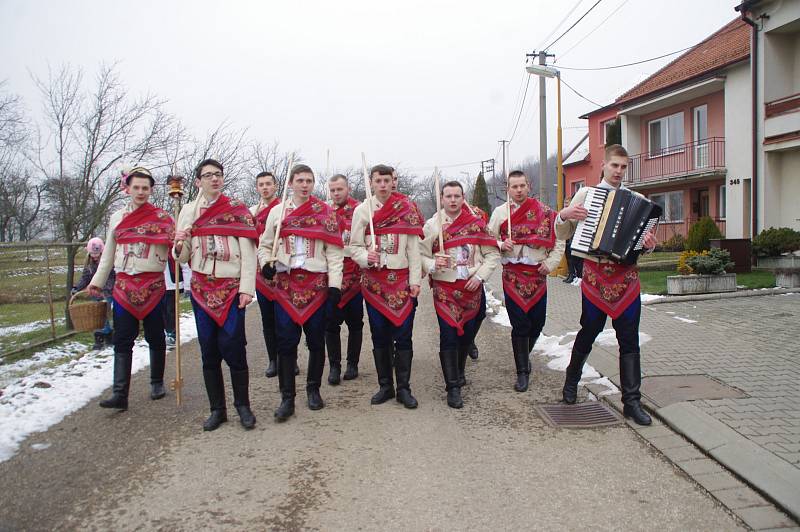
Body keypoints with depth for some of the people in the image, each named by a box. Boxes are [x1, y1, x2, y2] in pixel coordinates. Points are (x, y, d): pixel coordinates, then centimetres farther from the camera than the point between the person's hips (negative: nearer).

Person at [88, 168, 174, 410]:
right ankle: (120, 394, -2)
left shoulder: (162, 218, 0)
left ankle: (157, 383, 23)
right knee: (122, 340, -1)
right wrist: (97, 281, 16)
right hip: (124, 285, 3)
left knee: (155, 336, 7)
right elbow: (108, 254, 17)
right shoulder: (117, 217, 11)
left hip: (153, 285, -3)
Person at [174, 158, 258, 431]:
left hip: (231, 288, -3)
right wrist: (180, 245, -11)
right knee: (208, 350, 5)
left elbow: (248, 252, -3)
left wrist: (246, 287, -12)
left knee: (232, 346, -8)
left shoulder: (237, 209, 2)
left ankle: (243, 405, 10)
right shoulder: (189, 211, 11)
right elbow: (183, 256, 12)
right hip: (201, 288, 3)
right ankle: (217, 409, 17)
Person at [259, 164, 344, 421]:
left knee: (316, 340, 7)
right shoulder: (277, 212, 9)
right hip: (286, 283, 1)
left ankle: (313, 389, 24)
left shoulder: (326, 212, 4)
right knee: (286, 342, 0)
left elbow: (334, 251, 0)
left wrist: (335, 284, -6)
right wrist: (266, 263, -5)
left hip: (317, 283, -1)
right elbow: (264, 244, 16)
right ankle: (287, 398, 8)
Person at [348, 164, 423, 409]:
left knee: (403, 335, 1)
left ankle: (404, 388, 12)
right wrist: (366, 257, -17)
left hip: (402, 281, -1)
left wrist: (415, 280, -5)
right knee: (380, 336, 8)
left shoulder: (407, 209, 2)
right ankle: (385, 386, 20)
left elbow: (414, 248, 0)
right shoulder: (362, 210, 4)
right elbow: (354, 246, 4)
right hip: (374, 281, 1)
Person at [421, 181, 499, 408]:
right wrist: (433, 264, -20)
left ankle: (459, 372, 38)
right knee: (448, 336, -6)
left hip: (472, 288, 2)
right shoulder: (431, 225, 1)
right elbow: (421, 255, 1)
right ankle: (453, 387, 2)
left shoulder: (477, 223, 3)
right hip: (445, 290, -2)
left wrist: (479, 276, -8)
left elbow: (492, 254, 4)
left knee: (468, 334, 13)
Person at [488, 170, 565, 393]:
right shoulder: (500, 212, 5)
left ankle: (524, 354, 36)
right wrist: (501, 245, -13)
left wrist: (550, 263, -4)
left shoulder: (544, 212, 5)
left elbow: (559, 240, 8)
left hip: (538, 273, 2)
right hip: (513, 274, -1)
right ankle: (523, 371, 7)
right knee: (520, 323, -4)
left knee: (537, 321, 7)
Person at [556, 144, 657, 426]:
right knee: (589, 331, 9)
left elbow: (645, 237, 13)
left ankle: (632, 401, 12)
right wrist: (564, 214, -15)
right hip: (595, 273, -2)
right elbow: (563, 234, 6)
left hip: (626, 274, 2)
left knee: (629, 340, 3)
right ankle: (571, 380, 33)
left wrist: (649, 244, -10)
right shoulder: (585, 194, 4)